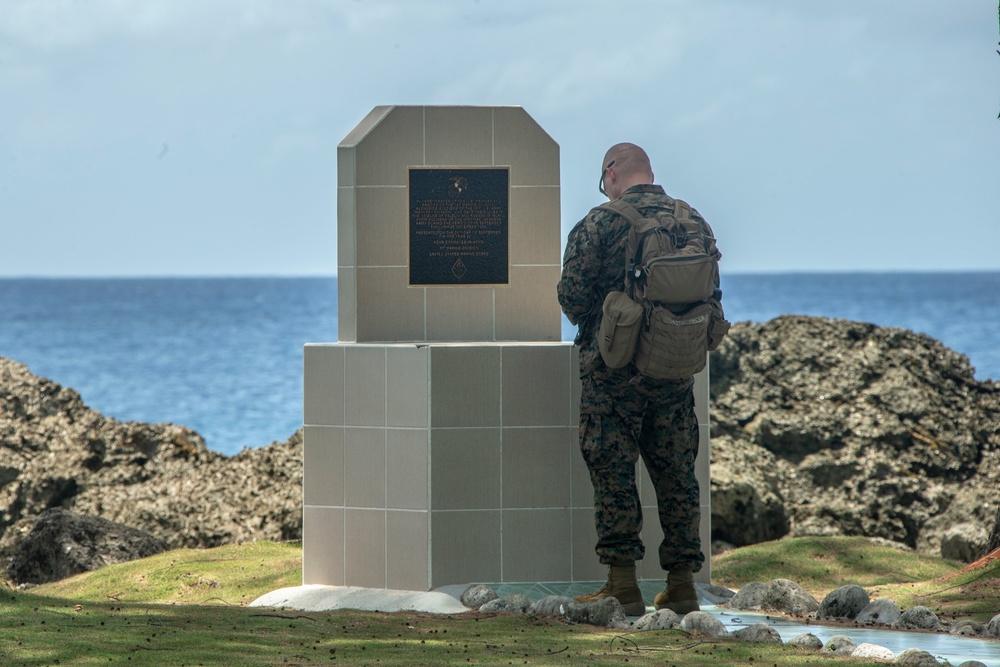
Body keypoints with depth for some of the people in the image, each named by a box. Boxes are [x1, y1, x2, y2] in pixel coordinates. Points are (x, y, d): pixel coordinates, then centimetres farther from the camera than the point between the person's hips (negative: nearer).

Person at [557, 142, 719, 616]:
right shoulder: (692, 222, 6)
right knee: (676, 474, 10)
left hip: (614, 365, -4)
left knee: (613, 473, 1)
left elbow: (572, 296, -9)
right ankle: (682, 583, 10)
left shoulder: (599, 224, -9)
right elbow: (709, 292, 12)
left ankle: (622, 585, -2)